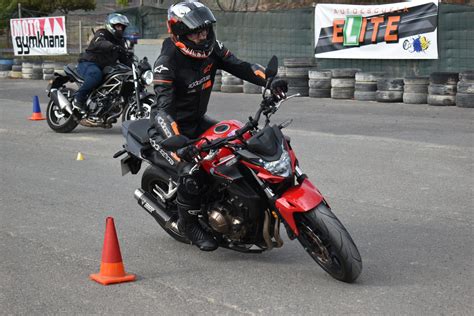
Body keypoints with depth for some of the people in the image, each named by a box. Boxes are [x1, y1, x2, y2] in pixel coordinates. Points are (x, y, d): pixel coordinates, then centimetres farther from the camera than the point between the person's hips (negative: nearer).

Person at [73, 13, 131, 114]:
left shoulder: (120, 41, 18)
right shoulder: (102, 34, -8)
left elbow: (124, 59, 15)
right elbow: (99, 43, -32)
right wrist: (113, 46, -50)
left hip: (104, 68, 8)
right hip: (88, 64, -8)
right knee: (96, 75, -40)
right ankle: (78, 99, -31)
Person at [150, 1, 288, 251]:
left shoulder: (211, 49, -6)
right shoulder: (167, 63, -27)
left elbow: (239, 67, -8)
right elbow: (163, 109, -36)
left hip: (197, 121, 7)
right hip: (172, 126, -7)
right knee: (191, 172, -27)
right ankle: (188, 223, -1)